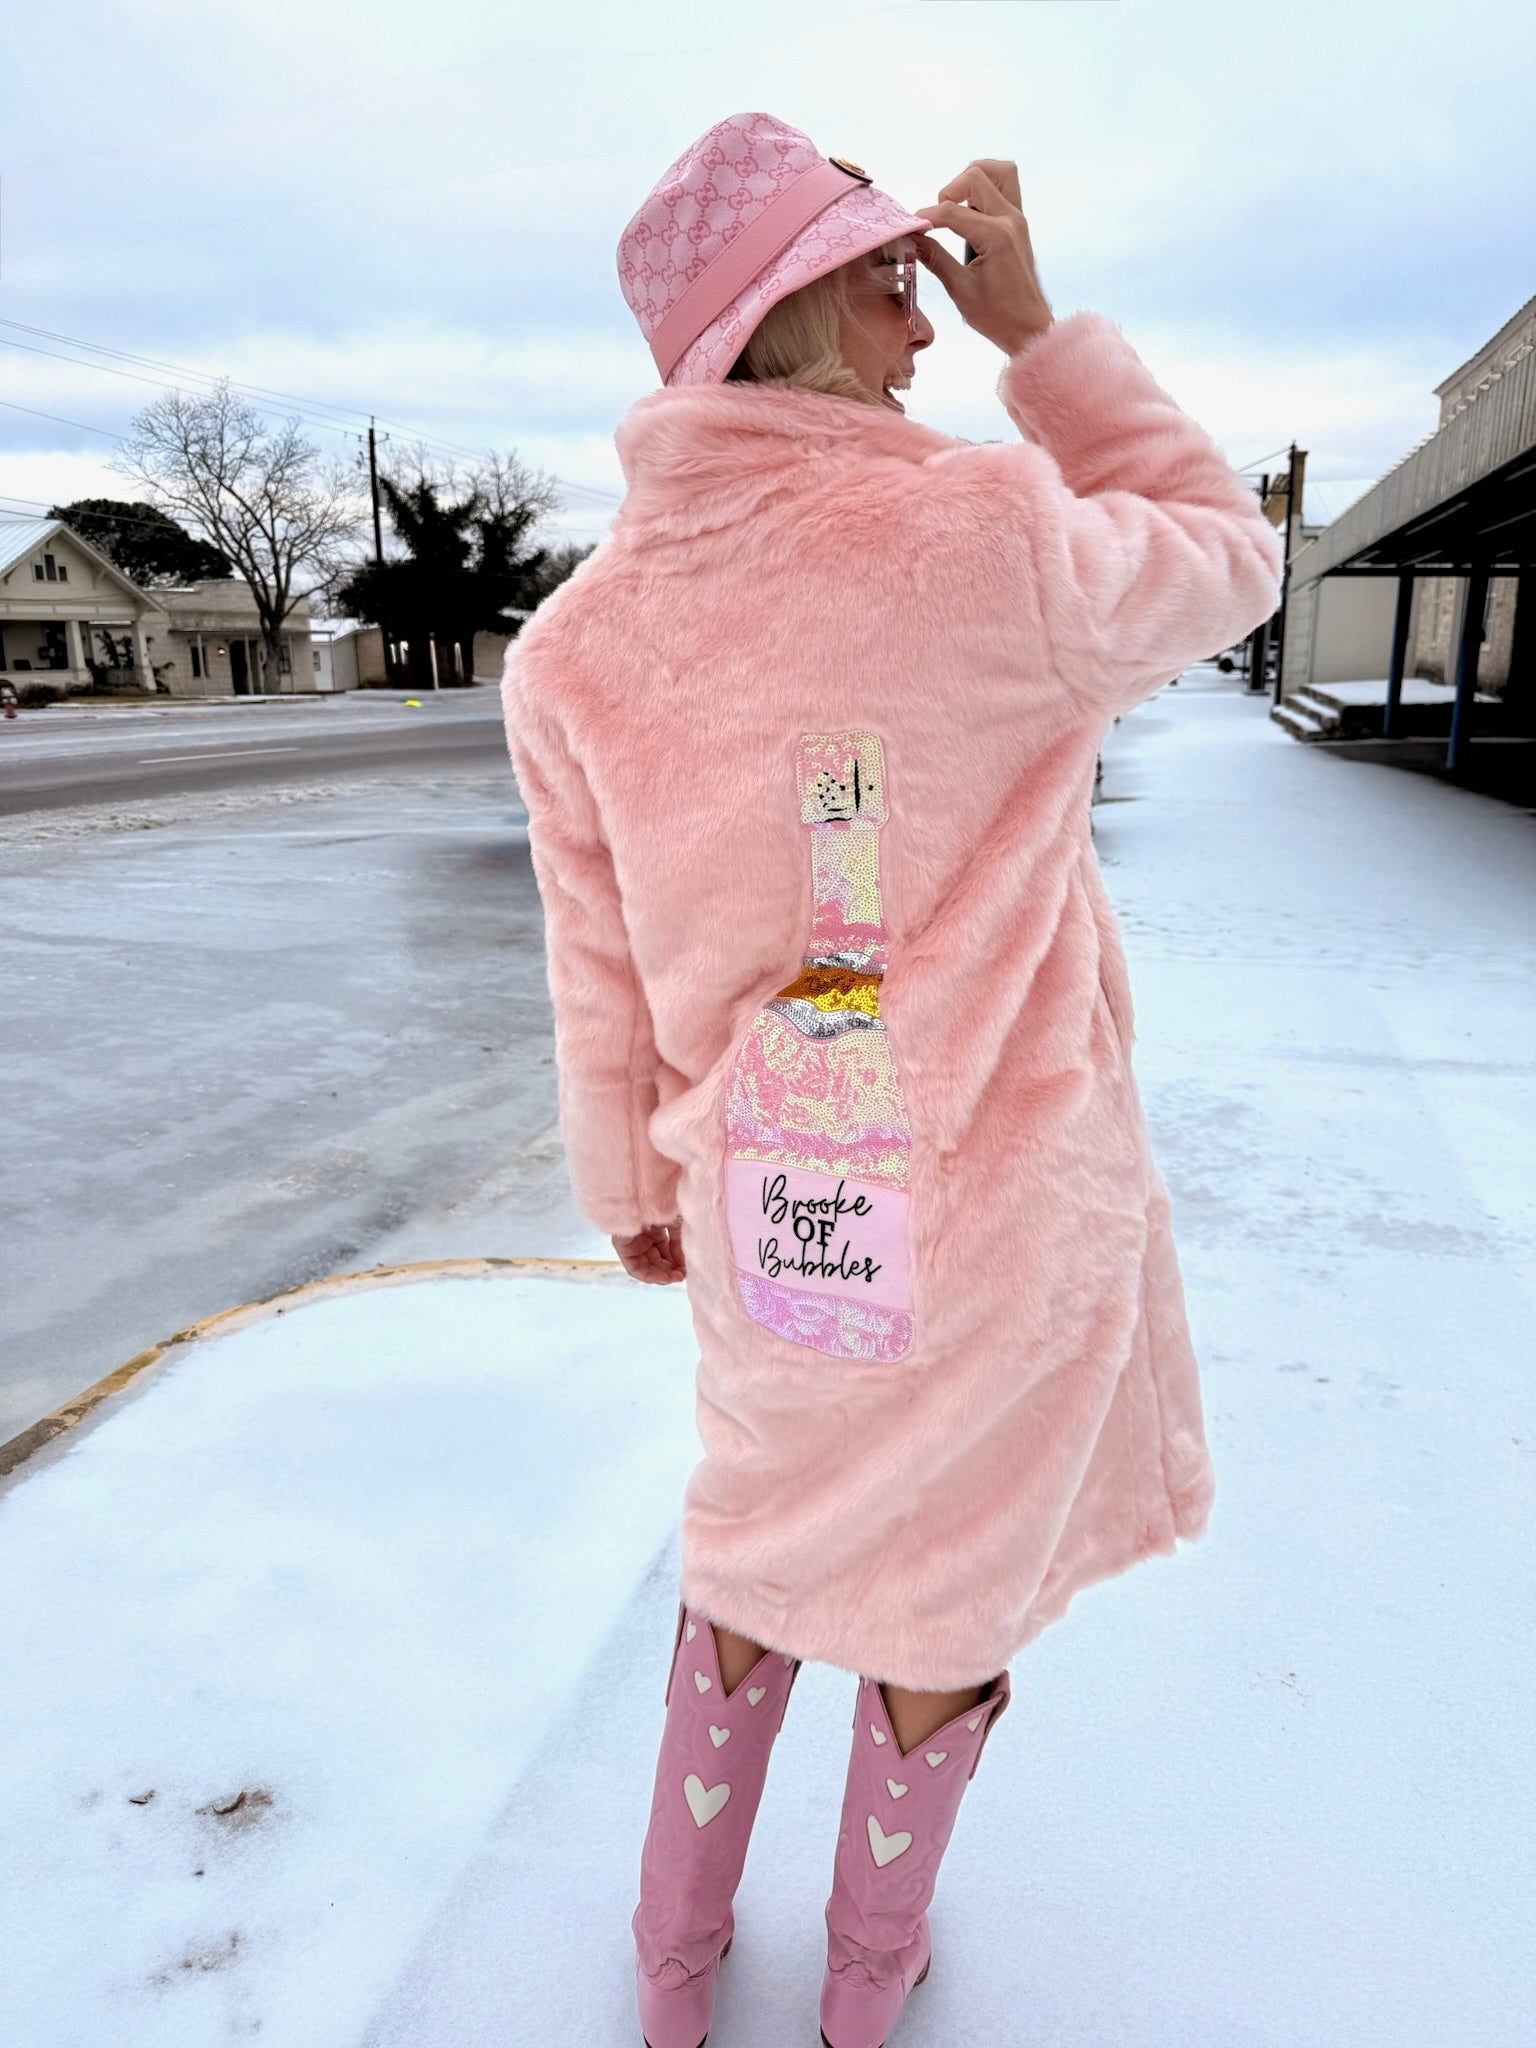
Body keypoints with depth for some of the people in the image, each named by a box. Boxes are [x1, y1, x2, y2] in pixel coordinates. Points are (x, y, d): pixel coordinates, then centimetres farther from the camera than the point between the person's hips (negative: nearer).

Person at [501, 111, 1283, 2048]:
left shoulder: (573, 644, -6)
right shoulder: (992, 538, -20)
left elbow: (601, 976, 2)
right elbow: (1228, 557, 2)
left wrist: (632, 1183, 17)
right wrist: (1037, 326, 2)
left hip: (763, 1211, 4)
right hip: (1007, 1212, -3)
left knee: (761, 1534, 28)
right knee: (947, 1584, 22)